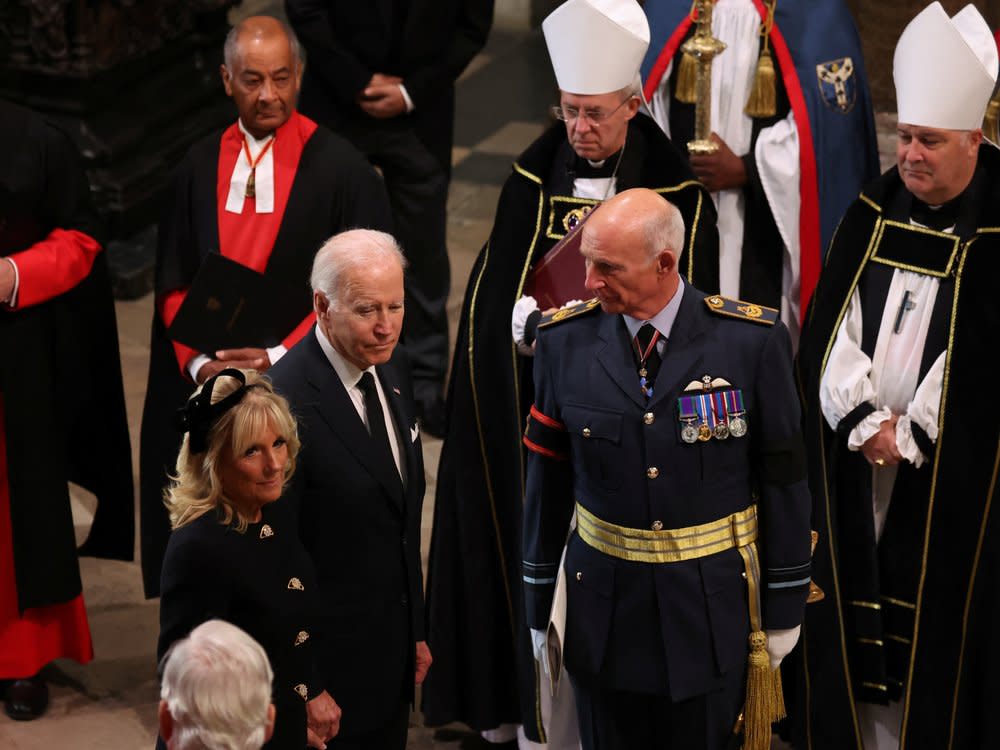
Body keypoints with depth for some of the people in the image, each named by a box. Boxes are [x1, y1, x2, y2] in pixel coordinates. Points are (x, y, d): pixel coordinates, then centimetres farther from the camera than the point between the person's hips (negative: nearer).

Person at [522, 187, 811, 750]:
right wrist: (539, 609, 6)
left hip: (712, 610, -1)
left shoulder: (753, 340, -11)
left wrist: (785, 609, 0)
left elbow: (784, 478, -4)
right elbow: (548, 482, 2)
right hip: (605, 605, 2)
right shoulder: (565, 341, -6)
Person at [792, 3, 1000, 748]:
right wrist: (863, 422, -11)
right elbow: (830, 329, 1)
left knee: (936, 621, 1)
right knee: (851, 614, 9)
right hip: (854, 463, 4)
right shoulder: (874, 214, 4)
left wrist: (907, 435, -13)